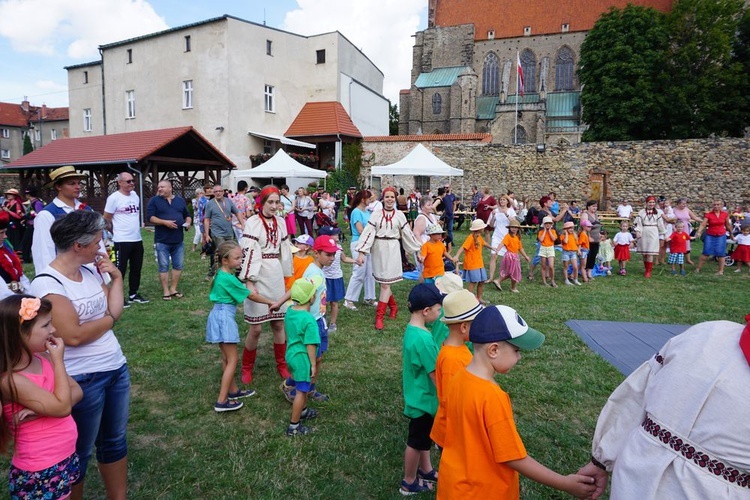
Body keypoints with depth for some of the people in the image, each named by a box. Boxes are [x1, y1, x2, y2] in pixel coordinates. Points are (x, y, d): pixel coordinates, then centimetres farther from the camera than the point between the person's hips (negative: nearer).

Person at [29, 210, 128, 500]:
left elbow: (115, 310, 1)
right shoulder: (47, 283, -19)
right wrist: (109, 319, -9)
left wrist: (116, 276, -5)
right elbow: (74, 335, -24)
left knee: (116, 440, 22)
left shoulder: (91, 270, 2)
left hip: (116, 367, 7)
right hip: (83, 379, -7)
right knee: (79, 452, 14)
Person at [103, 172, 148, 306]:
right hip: (122, 241, -7)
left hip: (137, 239, 7)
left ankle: (133, 294, 25)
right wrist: (116, 231, 3)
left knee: (136, 269, 13)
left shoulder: (135, 195, 9)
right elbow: (106, 219, -6)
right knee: (120, 270, 1)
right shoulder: (114, 198, -11)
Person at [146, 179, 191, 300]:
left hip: (178, 240, 4)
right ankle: (166, 291, 9)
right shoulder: (154, 200, 0)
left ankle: (173, 289, 19)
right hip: (162, 241, -3)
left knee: (178, 265, 7)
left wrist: (188, 222, -3)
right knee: (163, 266, 1)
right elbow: (150, 217, -8)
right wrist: (165, 222, -20)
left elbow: (187, 215, 19)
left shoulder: (180, 200, 12)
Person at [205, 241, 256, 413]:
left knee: (226, 357, 18)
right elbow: (249, 295, -12)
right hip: (224, 317, -10)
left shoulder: (222, 274, 8)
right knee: (232, 360, -3)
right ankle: (222, 401, 1)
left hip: (220, 316, 10)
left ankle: (233, 390, 32)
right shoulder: (228, 278, -20)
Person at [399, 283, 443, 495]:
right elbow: (436, 375, -24)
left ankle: (426, 470, 46)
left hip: (420, 395, 9)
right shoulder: (422, 338, -31)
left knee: (424, 437, 26)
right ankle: (409, 483, 31)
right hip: (423, 398, -9)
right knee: (416, 441, 11)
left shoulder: (412, 329, -1)